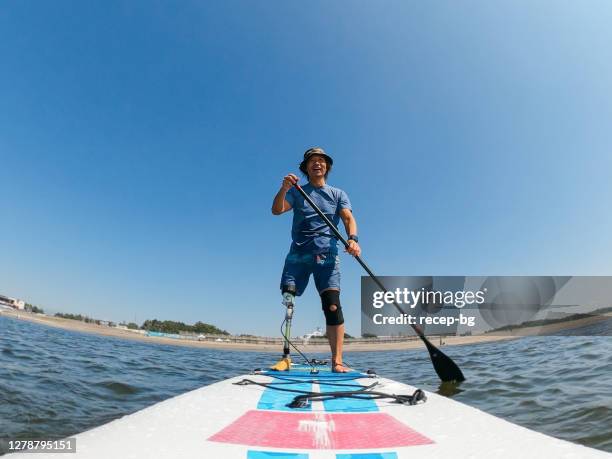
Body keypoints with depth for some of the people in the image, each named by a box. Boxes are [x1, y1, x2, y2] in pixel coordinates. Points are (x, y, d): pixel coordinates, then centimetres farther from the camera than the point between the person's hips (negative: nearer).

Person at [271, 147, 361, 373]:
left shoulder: (338, 194, 17)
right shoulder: (297, 192, 15)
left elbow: (349, 219, 2)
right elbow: (277, 210, -1)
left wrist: (352, 239, -20)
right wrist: (284, 189, -21)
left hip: (327, 255, 0)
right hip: (298, 254, 1)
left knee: (332, 305, -12)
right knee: (287, 303, -10)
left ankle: (337, 361, -10)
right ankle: (285, 357, -3)